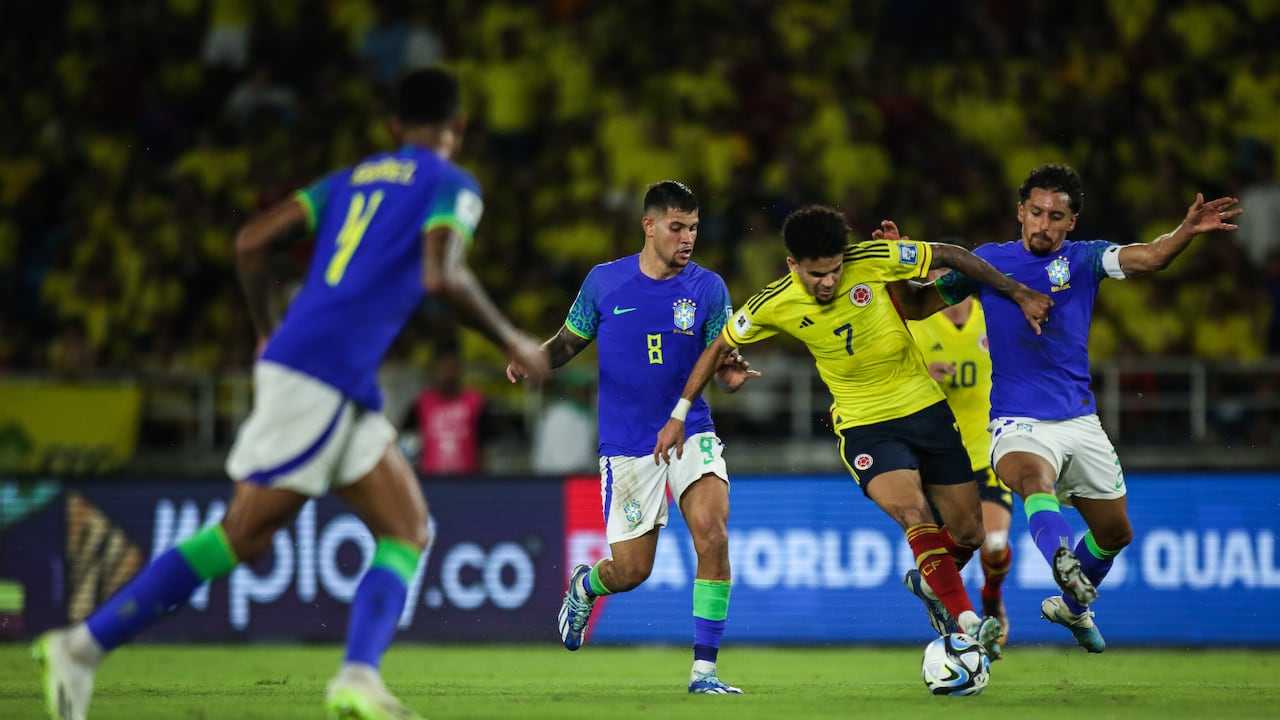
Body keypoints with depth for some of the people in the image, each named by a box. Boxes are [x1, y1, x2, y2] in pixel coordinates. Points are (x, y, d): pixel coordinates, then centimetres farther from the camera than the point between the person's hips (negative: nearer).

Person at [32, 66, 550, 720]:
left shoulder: (352, 178, 22)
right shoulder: (452, 185, 3)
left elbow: (253, 242, 14)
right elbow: (442, 275, -14)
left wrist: (269, 334, 25)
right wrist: (510, 341, -1)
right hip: (321, 375, -8)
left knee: (407, 530, 7)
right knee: (245, 534, -7)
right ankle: (84, 647, -8)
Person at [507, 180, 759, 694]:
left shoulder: (708, 288, -1)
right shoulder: (604, 282, 0)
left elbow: (720, 364, 1)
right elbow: (569, 342, 11)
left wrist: (731, 374, -23)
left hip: (690, 433, 0)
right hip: (626, 445, 0)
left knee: (713, 536, -22)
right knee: (631, 570, 1)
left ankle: (704, 670, -13)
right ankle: (585, 585, 41)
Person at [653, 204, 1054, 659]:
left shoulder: (873, 260, -16)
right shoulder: (774, 306, -13)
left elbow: (952, 256, -3)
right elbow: (720, 348, 3)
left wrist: (1019, 294, 1)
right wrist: (679, 416, 3)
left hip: (925, 409, 2)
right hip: (864, 427, -2)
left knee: (969, 532, 5)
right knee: (913, 514, -28)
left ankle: (928, 582, 37)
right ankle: (967, 624, -30)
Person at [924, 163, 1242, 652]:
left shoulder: (1082, 259, 2)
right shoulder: (989, 262, 3)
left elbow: (1148, 258, -16)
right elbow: (918, 305, 9)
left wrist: (1187, 230, -36)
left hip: (1079, 420, 3)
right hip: (1018, 421, -3)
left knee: (1115, 532, 14)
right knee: (1033, 479, -37)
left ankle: (1072, 607, 42)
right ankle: (1064, 564, -65)